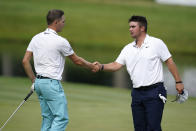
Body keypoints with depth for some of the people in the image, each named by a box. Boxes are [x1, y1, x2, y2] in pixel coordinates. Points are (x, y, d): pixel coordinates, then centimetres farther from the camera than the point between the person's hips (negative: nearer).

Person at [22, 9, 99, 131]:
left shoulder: (36, 38, 7)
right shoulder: (60, 41, -12)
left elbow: (25, 61, 7)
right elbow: (77, 61, 0)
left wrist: (33, 80, 15)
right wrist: (92, 66, 17)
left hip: (39, 82, 8)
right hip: (52, 83, -8)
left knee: (48, 118, 13)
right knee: (62, 118, -7)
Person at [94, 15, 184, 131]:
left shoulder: (157, 43, -2)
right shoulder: (128, 49, 12)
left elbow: (169, 62, 0)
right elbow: (116, 65, 10)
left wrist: (178, 82, -2)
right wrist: (101, 67, -7)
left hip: (154, 92, -6)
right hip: (137, 93, 6)